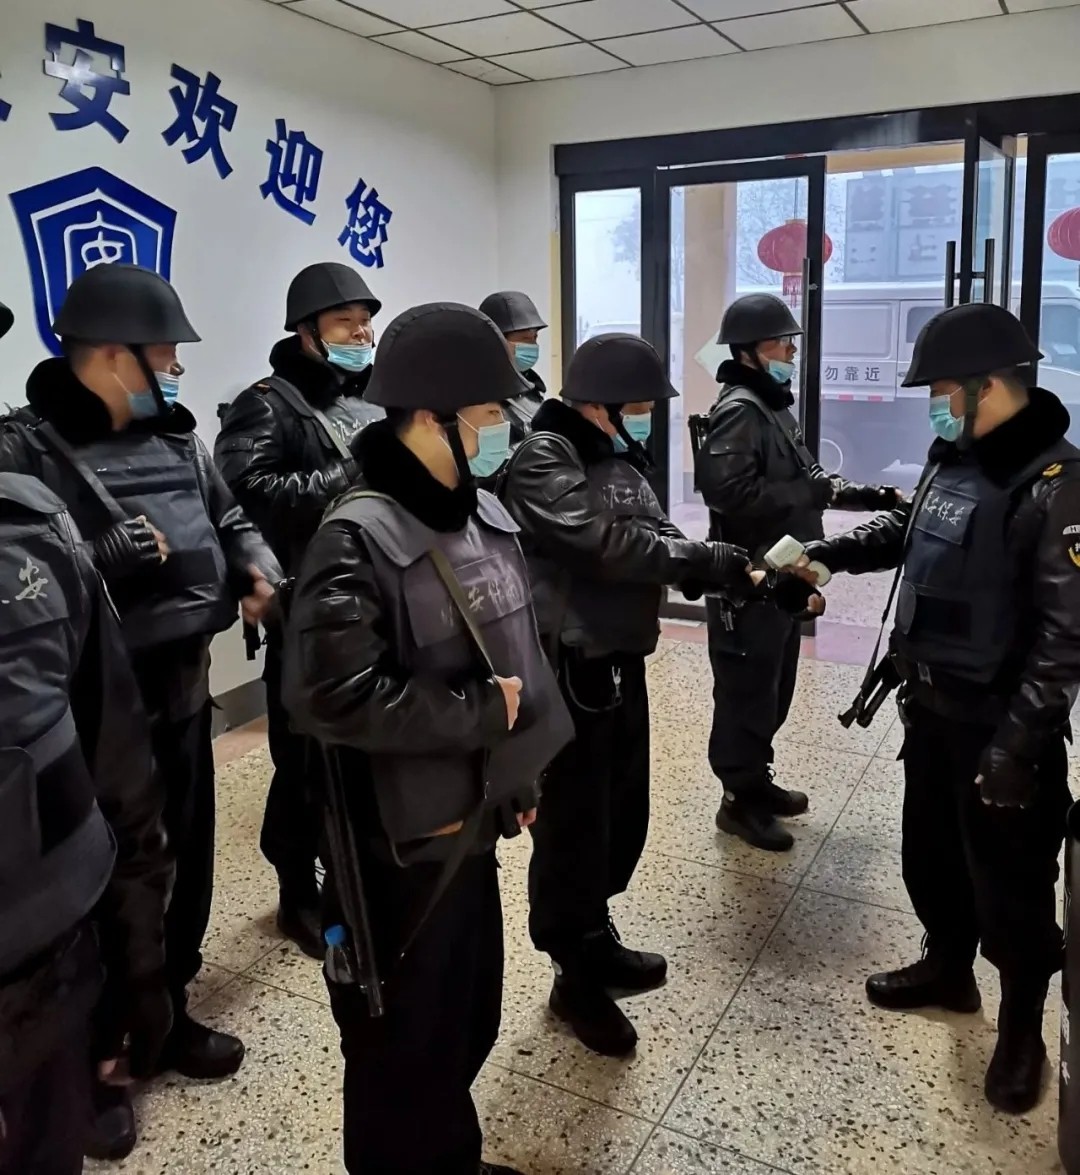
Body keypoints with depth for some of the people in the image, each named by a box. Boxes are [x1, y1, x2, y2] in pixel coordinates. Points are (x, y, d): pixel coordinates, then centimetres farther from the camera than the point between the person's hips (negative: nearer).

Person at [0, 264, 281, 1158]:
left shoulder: (174, 437, 7)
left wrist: (256, 565, -3)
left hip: (184, 695, 7)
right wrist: (119, 556, -27)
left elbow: (228, 516, 17)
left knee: (186, 864, 20)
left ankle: (169, 1015, 42)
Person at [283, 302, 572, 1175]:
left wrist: (520, 775, 14)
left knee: (471, 1018, 24)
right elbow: (332, 697, -29)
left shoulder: (486, 516, 4)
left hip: (474, 822, 8)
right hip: (401, 843, -7)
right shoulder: (359, 540, -21)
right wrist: (479, 712, -21)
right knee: (407, 1040, 13)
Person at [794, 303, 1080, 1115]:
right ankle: (949, 968, 46)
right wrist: (827, 553, 10)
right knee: (930, 850, 22)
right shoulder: (956, 457, 4)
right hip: (932, 704, 8)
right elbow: (909, 531, 22)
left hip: (1000, 722, -8)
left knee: (1009, 880, 9)